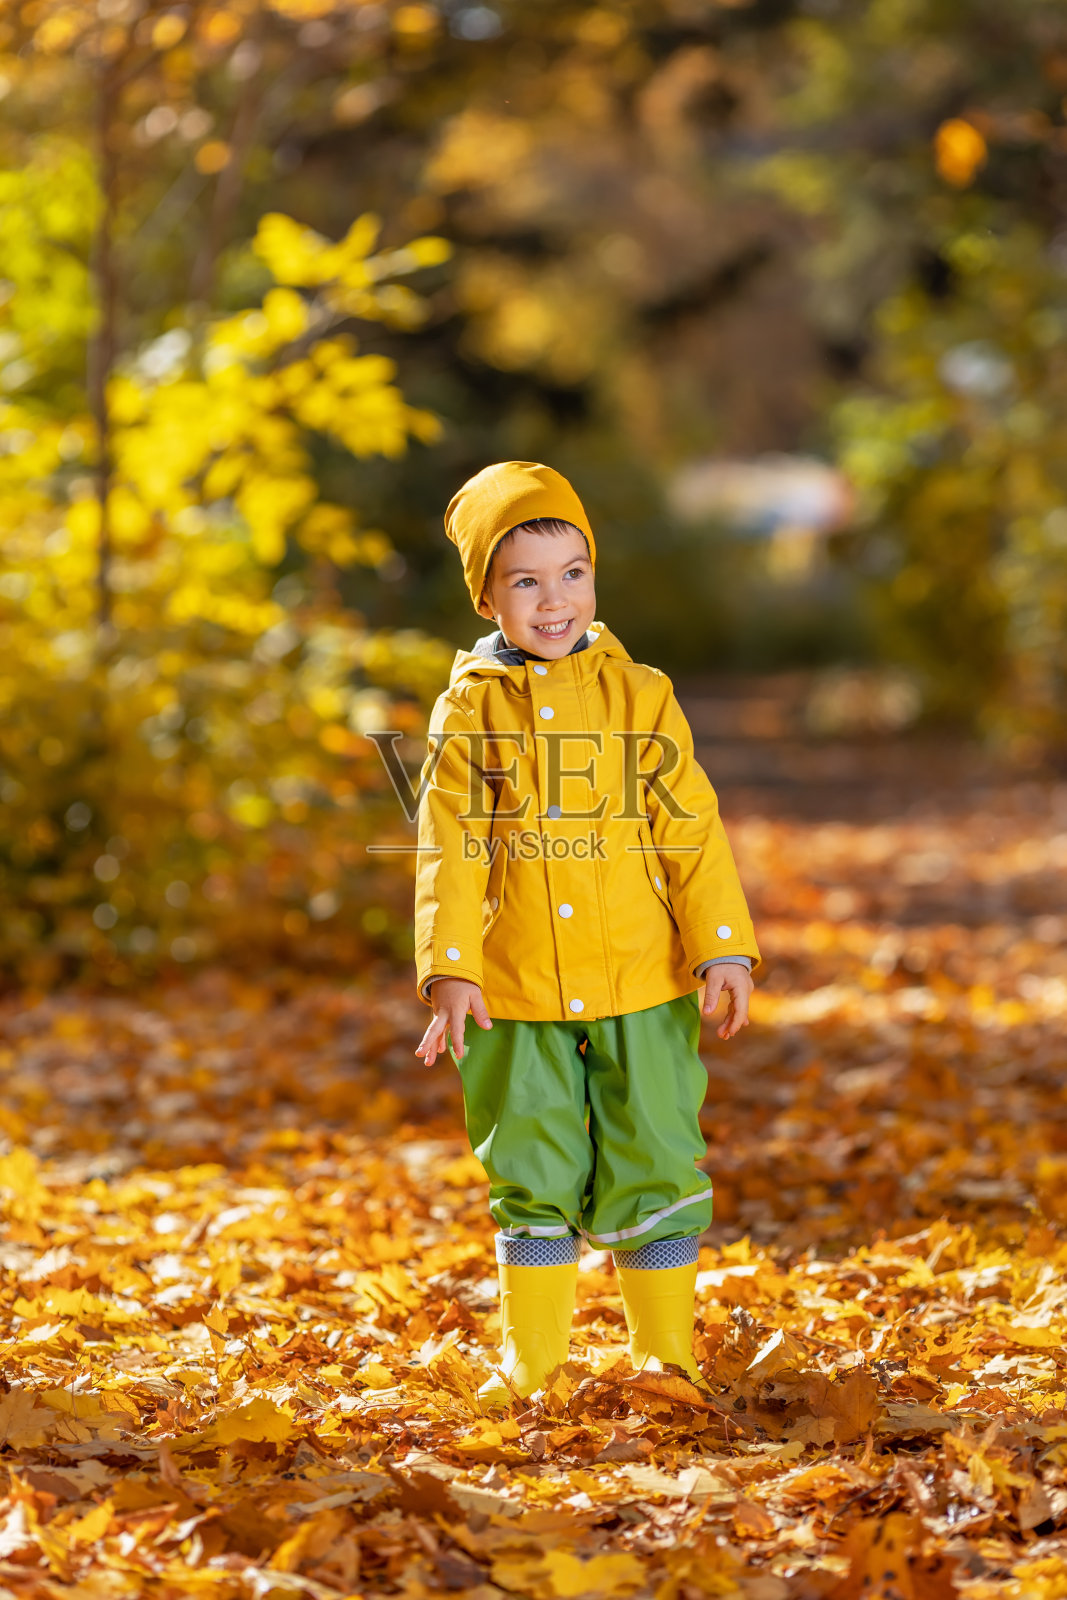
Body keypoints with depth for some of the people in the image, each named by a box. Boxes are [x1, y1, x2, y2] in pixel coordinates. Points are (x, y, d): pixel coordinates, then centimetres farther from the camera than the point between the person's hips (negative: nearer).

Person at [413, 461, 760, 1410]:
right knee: (532, 1179, 8)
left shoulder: (636, 694, 1)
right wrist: (450, 968, -12)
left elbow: (691, 828, 1)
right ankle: (530, 1361, 20)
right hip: (517, 994, 0)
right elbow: (449, 850, -3)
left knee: (652, 1167, 4)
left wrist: (724, 947, -5)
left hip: (642, 985, 0)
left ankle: (665, 1353, 18)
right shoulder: (469, 710, 1)